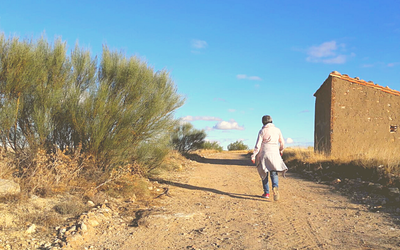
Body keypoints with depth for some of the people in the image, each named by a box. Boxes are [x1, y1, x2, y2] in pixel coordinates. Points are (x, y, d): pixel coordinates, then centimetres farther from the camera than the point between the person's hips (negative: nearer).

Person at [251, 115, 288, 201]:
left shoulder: (262, 131, -3)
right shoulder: (277, 130, 4)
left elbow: (258, 145, -8)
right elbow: (282, 143, 12)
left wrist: (253, 156, -6)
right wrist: (281, 150, 30)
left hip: (264, 154, -1)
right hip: (274, 154, 1)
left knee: (264, 174, 12)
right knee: (274, 173, 3)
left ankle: (266, 193, 15)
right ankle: (275, 187, -26)